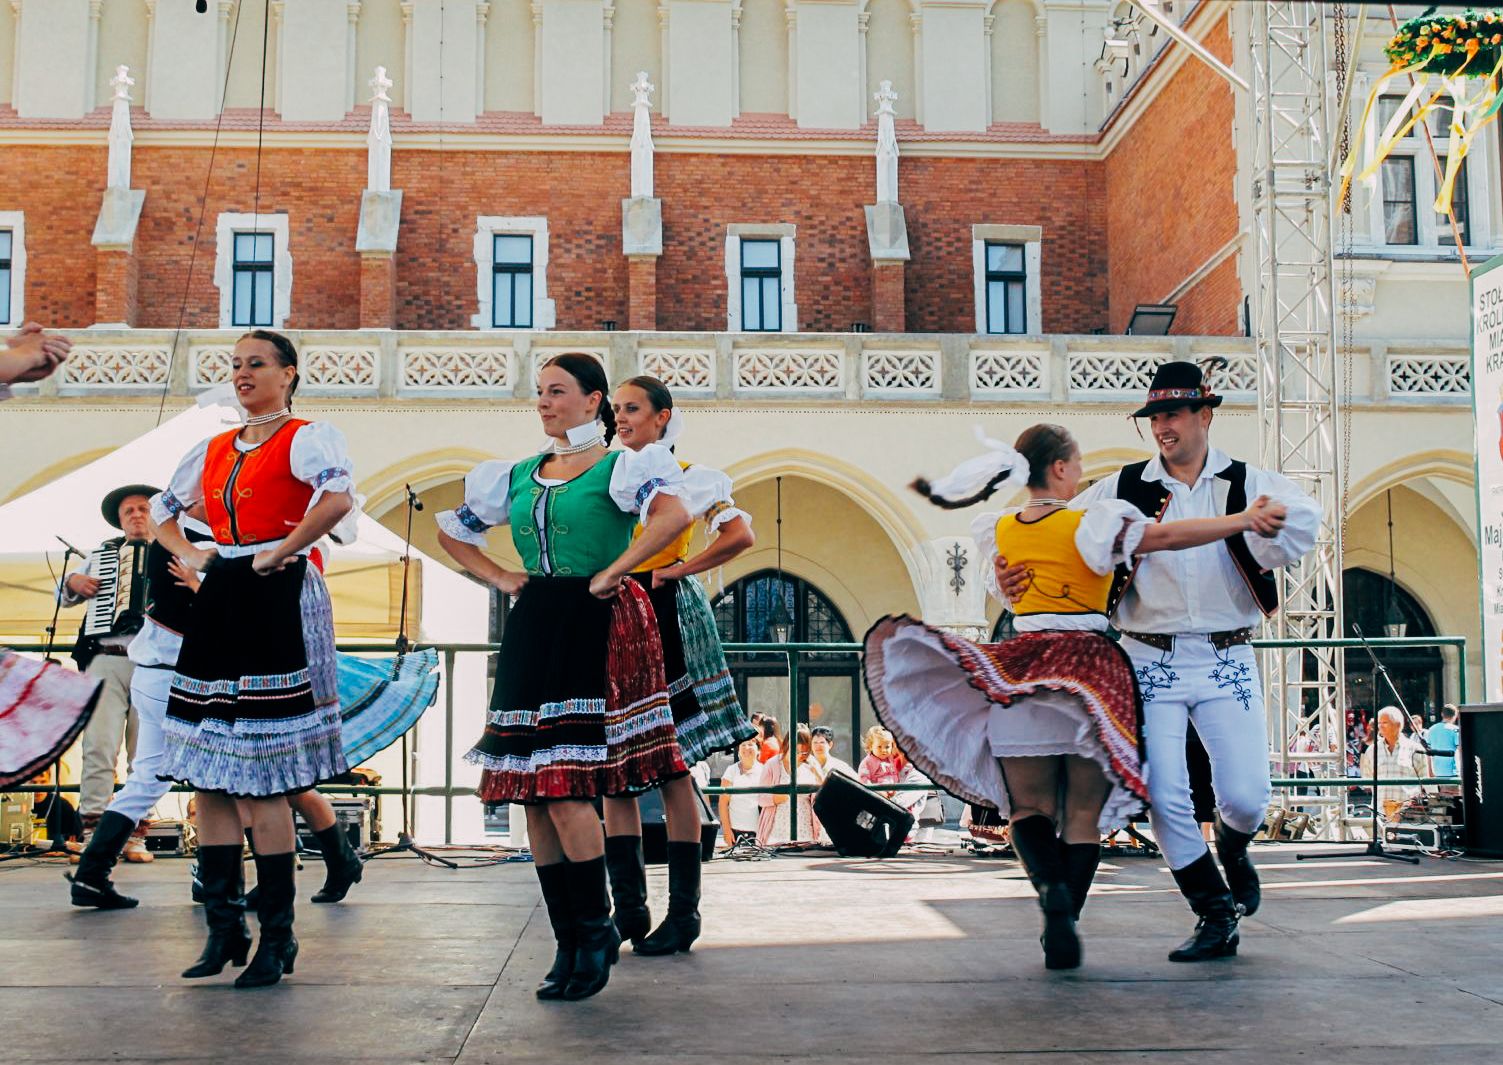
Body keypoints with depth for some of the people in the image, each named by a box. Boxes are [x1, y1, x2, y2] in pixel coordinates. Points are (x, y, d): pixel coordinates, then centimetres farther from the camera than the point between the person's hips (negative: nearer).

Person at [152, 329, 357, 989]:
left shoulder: (307, 437, -3)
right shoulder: (215, 450, 17)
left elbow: (338, 498, -24)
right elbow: (162, 509, 32)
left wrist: (280, 553, -17)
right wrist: (188, 554, 15)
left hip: (277, 604, -7)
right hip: (219, 605, 7)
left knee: (262, 782, -8)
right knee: (208, 776, 6)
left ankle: (277, 936, 1)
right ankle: (223, 929, 16)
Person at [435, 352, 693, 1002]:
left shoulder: (620, 466, -2)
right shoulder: (517, 476, 15)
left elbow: (674, 514, -23)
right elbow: (451, 532, 27)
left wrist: (612, 573, -18)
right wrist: (500, 578, 13)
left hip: (597, 628, -7)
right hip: (534, 630, 7)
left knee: (564, 785, -15)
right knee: (532, 793, 4)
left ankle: (595, 930, 2)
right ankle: (570, 945, 13)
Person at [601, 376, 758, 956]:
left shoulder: (688, 477, -1)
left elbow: (740, 535, -15)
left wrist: (679, 569, -12)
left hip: (666, 620, -5)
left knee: (672, 768, -3)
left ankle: (683, 912, 4)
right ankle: (629, 908, 9)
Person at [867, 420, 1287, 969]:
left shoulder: (998, 531, 8)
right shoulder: (1091, 523, -7)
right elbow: (1167, 537, -14)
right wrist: (1244, 519, -11)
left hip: (1021, 668, 3)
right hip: (1090, 668, -3)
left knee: (1029, 806, 9)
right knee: (1083, 815, 5)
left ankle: (1051, 885, -19)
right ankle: (1064, 926, 0)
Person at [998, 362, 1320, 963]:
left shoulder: (1247, 485, 4)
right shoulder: (1121, 490, 7)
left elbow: (1303, 520, -16)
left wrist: (1269, 526, -39)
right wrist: (1015, 578, -14)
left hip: (1226, 661, -1)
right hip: (1150, 661, 1)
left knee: (1245, 797, -7)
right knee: (1163, 800, -6)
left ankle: (1232, 849, 31)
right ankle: (1216, 918, 13)